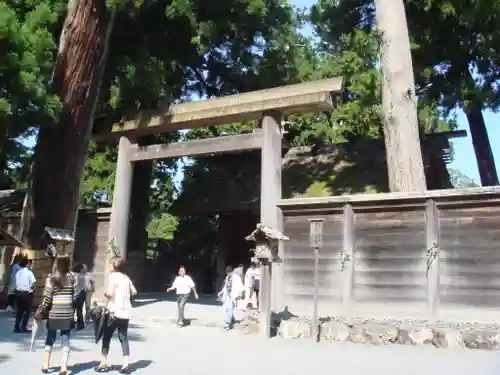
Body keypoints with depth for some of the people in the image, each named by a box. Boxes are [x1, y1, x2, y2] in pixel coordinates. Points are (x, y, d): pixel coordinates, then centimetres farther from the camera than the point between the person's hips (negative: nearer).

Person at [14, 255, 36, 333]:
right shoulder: (29, 272, -10)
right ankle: (23, 326, 1)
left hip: (18, 292, 6)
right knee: (27, 310, 5)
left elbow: (16, 284, 7)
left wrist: (19, 289, 14)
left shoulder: (17, 273, 8)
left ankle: (17, 327, 12)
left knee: (19, 310, 12)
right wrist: (32, 289, 5)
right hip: (27, 293, -6)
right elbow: (33, 284, -13)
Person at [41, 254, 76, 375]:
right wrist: (74, 309, 11)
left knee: (50, 338, 16)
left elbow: (47, 296, -7)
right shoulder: (71, 277, 1)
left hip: (54, 312, 0)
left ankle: (46, 365, 25)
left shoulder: (51, 278, -3)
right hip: (68, 313, 0)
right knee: (65, 339, 6)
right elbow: (76, 295, 0)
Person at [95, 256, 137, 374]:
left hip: (114, 311, -5)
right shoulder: (126, 277, 10)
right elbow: (134, 292, 11)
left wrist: (105, 293, 2)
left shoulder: (113, 276, -8)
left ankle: (103, 364, 14)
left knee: (106, 337, 9)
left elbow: (110, 293, -18)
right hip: (125, 312, 6)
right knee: (124, 338, 9)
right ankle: (125, 365, 6)